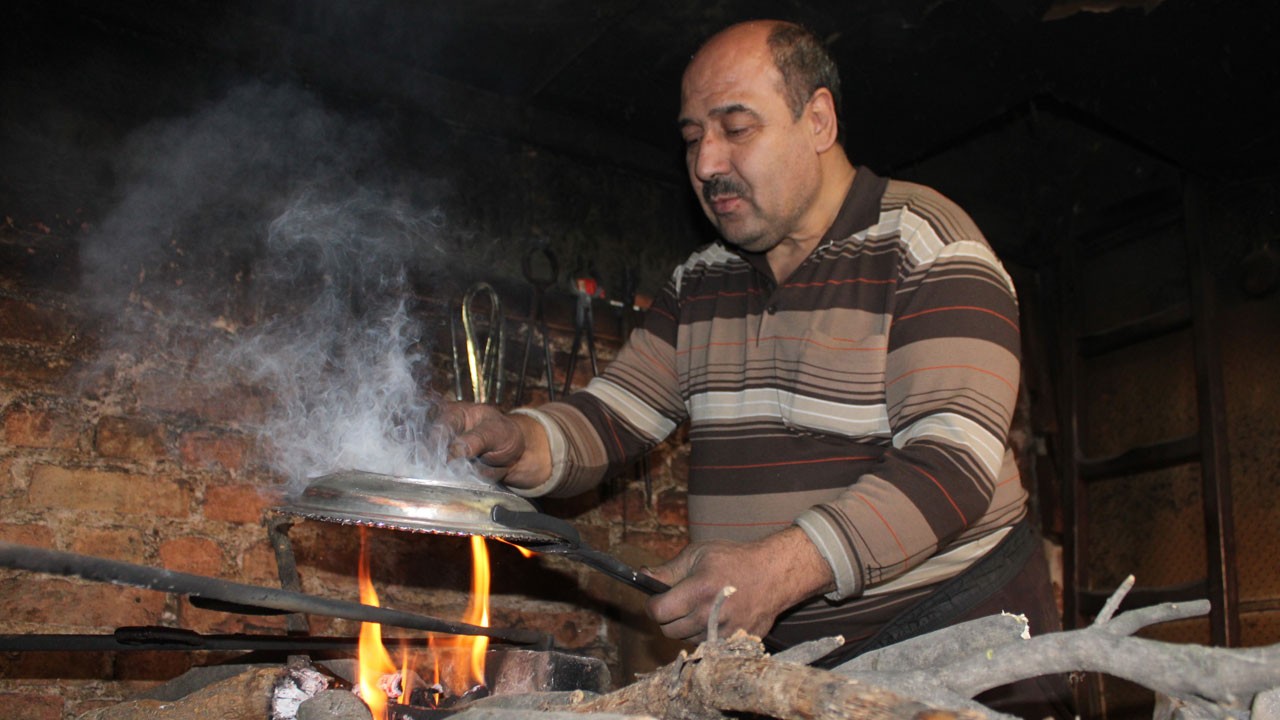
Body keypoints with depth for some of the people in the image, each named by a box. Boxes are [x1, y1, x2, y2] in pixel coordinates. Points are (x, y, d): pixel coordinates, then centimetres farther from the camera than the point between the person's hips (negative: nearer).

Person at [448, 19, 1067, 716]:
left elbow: (954, 460, -22)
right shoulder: (699, 281, 9)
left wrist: (779, 569, -33)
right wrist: (517, 443, -16)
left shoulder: (922, 242, -11)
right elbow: (607, 418, 6)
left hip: (952, 634, -5)